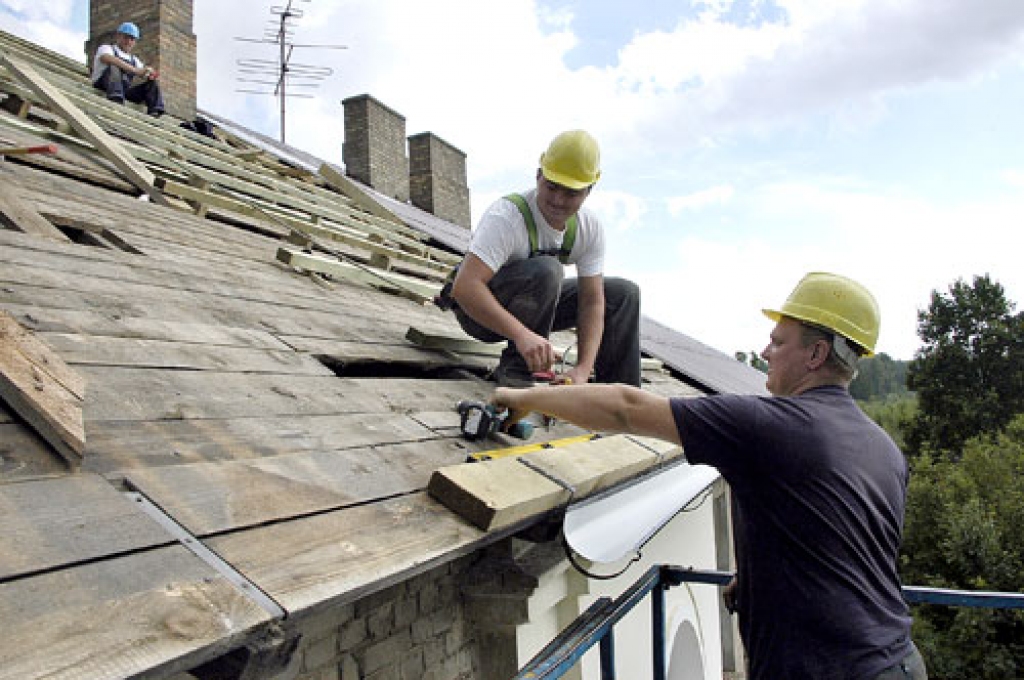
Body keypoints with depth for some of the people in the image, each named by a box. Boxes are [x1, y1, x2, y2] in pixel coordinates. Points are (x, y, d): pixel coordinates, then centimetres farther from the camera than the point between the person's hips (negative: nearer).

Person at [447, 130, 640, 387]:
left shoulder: (590, 228, -10)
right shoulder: (507, 216, -30)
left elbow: (591, 302, -12)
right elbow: (464, 287, -42)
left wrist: (582, 370, -26)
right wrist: (522, 334, -53)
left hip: (531, 306, 7)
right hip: (479, 310, -6)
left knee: (624, 294, -2)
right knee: (545, 271, -35)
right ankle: (515, 368, -20)